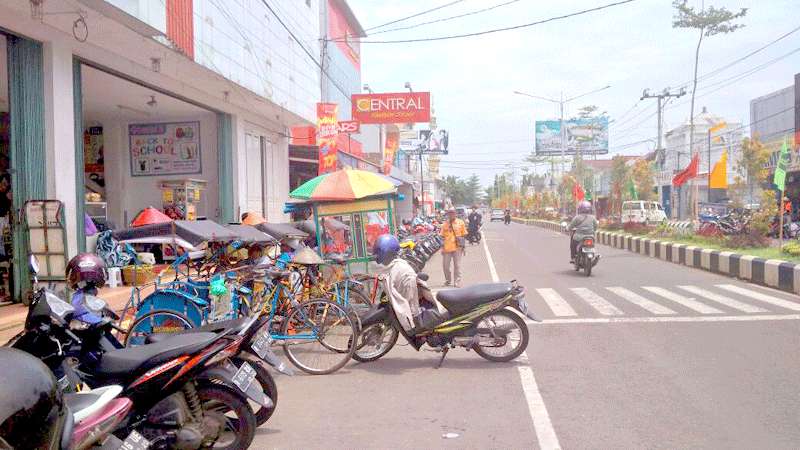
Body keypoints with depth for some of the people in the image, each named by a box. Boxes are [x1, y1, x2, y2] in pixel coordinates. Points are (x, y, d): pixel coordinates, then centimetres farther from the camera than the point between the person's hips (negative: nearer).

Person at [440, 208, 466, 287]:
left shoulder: (460, 222, 3)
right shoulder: (445, 224, 7)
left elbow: (464, 234, 8)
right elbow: (442, 236, 9)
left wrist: (461, 239, -9)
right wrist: (442, 247, 5)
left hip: (457, 247, -2)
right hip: (447, 247, 2)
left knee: (457, 266, 2)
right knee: (445, 266, 8)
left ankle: (457, 282, 8)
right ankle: (448, 280, 29)